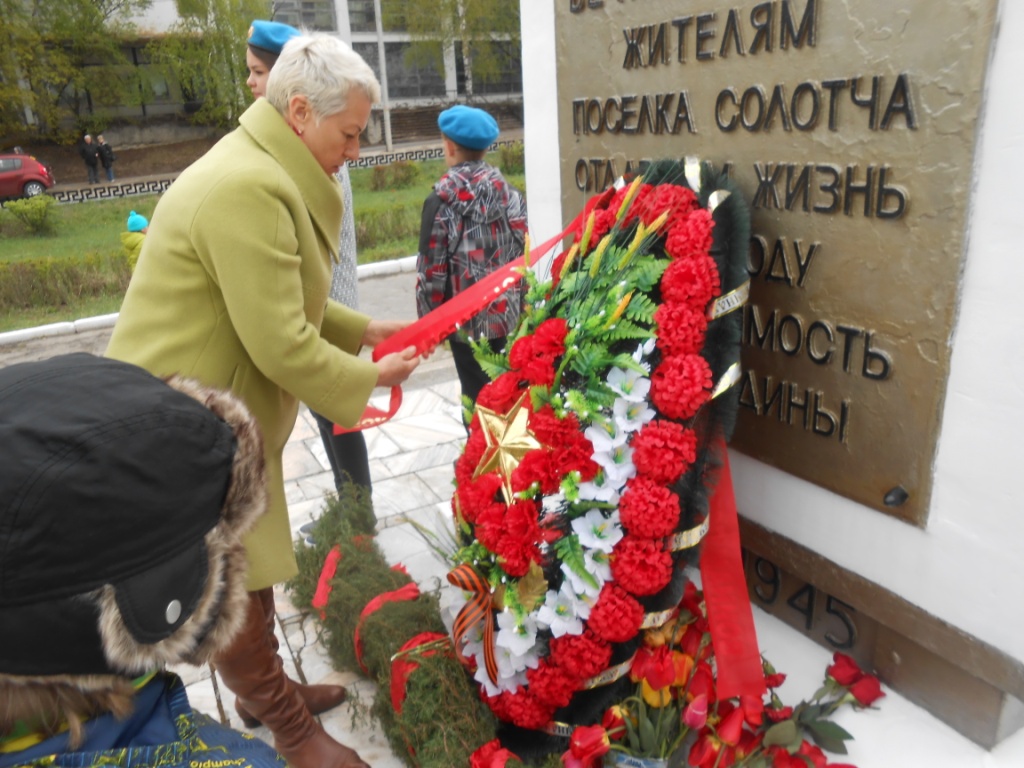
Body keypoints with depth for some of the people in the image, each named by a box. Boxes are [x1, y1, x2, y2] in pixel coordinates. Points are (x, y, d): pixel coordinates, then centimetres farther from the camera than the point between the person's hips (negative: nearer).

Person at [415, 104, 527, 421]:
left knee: (477, 395, 8)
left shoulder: (441, 199, -13)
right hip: (509, 311, 5)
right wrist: (517, 299, 16)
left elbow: (432, 268, -11)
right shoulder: (507, 190, 2)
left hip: (467, 317, -5)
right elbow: (521, 248, 6)